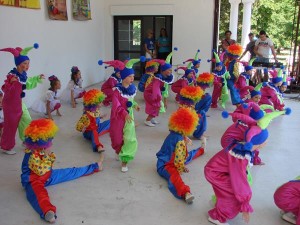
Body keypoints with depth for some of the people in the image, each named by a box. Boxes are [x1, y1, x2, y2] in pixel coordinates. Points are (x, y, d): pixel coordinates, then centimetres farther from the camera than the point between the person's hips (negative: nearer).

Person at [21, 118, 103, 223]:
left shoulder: (42, 151, -2)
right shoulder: (31, 155, -27)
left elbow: (50, 164, 10)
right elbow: (40, 171, -31)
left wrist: (50, 156, -11)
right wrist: (46, 157, -29)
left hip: (48, 175, 6)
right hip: (33, 180, -6)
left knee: (70, 172, 5)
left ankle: (94, 167, 16)